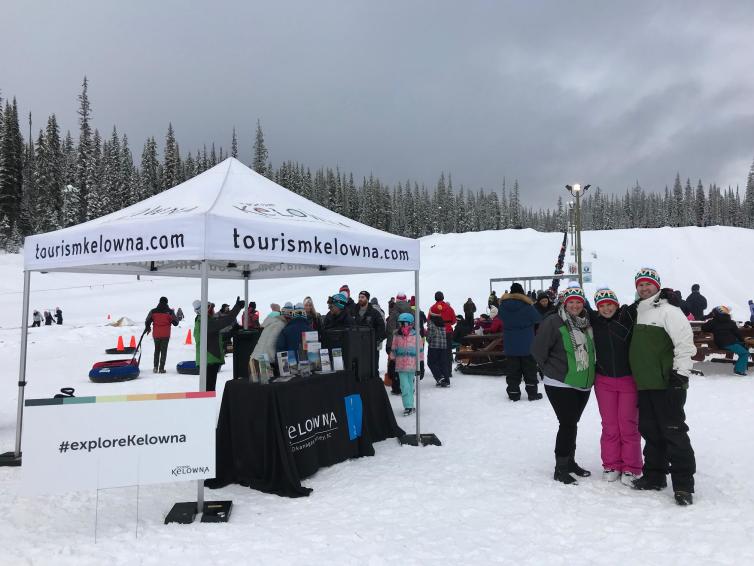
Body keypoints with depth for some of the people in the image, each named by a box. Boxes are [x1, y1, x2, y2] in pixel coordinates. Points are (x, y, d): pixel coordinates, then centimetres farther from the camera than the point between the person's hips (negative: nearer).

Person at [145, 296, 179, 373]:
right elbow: (175, 323, -1)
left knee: (157, 350, 17)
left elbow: (147, 321, 6)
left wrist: (147, 328, 26)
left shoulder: (153, 311, 1)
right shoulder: (169, 312, -6)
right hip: (165, 335, -2)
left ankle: (155, 367, 11)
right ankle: (161, 368, 0)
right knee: (163, 351, 3)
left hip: (156, 334, 2)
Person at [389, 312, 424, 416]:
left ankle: (409, 405, 22)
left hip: (412, 366, 0)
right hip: (401, 367, 0)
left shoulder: (416, 336, -3)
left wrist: (421, 367, 1)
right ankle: (408, 406, 1)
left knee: (410, 387, 10)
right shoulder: (397, 336, 1)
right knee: (405, 387, -6)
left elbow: (420, 352, 2)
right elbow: (393, 351, 9)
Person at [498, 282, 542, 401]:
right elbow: (537, 318, -2)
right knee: (530, 369, 9)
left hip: (510, 344, 2)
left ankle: (513, 393, 9)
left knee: (512, 369, 8)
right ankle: (532, 392, 12)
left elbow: (500, 317, 13)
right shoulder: (526, 305, -14)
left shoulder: (503, 305, -5)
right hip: (527, 344, -2)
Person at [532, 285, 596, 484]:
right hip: (561, 385, -6)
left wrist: (589, 373, 15)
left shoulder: (587, 323, 7)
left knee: (572, 423, 16)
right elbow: (538, 350, -13)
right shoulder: (553, 322, -14)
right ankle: (561, 469, 4)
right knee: (568, 424, -8)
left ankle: (570, 461, 31)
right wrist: (552, 370, -5)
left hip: (583, 385, 6)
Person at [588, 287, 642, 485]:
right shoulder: (594, 321, 2)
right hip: (604, 381, 3)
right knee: (609, 425, 8)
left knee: (628, 424, 3)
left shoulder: (628, 315, -8)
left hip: (629, 379, -2)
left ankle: (631, 468, 15)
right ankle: (611, 465, 20)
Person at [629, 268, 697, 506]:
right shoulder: (634, 313, 16)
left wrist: (680, 373, -16)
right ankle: (654, 475, 24)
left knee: (674, 432, -4)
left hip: (667, 385, -7)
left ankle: (683, 484, 3)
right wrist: (636, 377, 22)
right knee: (650, 431, 13)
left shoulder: (668, 311, -7)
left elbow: (685, 343, -13)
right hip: (644, 386, 8)